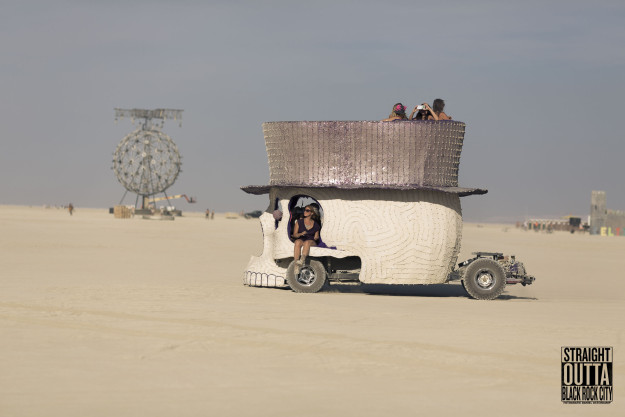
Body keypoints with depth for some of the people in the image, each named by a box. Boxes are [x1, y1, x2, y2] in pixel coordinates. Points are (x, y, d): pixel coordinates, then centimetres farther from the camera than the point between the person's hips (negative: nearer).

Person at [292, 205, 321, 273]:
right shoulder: (299, 222, 15)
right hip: (301, 240, 0)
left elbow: (316, 237, 18)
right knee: (298, 242, -38)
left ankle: (302, 260, -63)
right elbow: (294, 235, 9)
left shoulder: (316, 225, 14)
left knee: (307, 242, -39)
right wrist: (301, 234, -12)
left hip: (312, 242, 0)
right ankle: (296, 266, -52)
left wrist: (316, 238, -7)